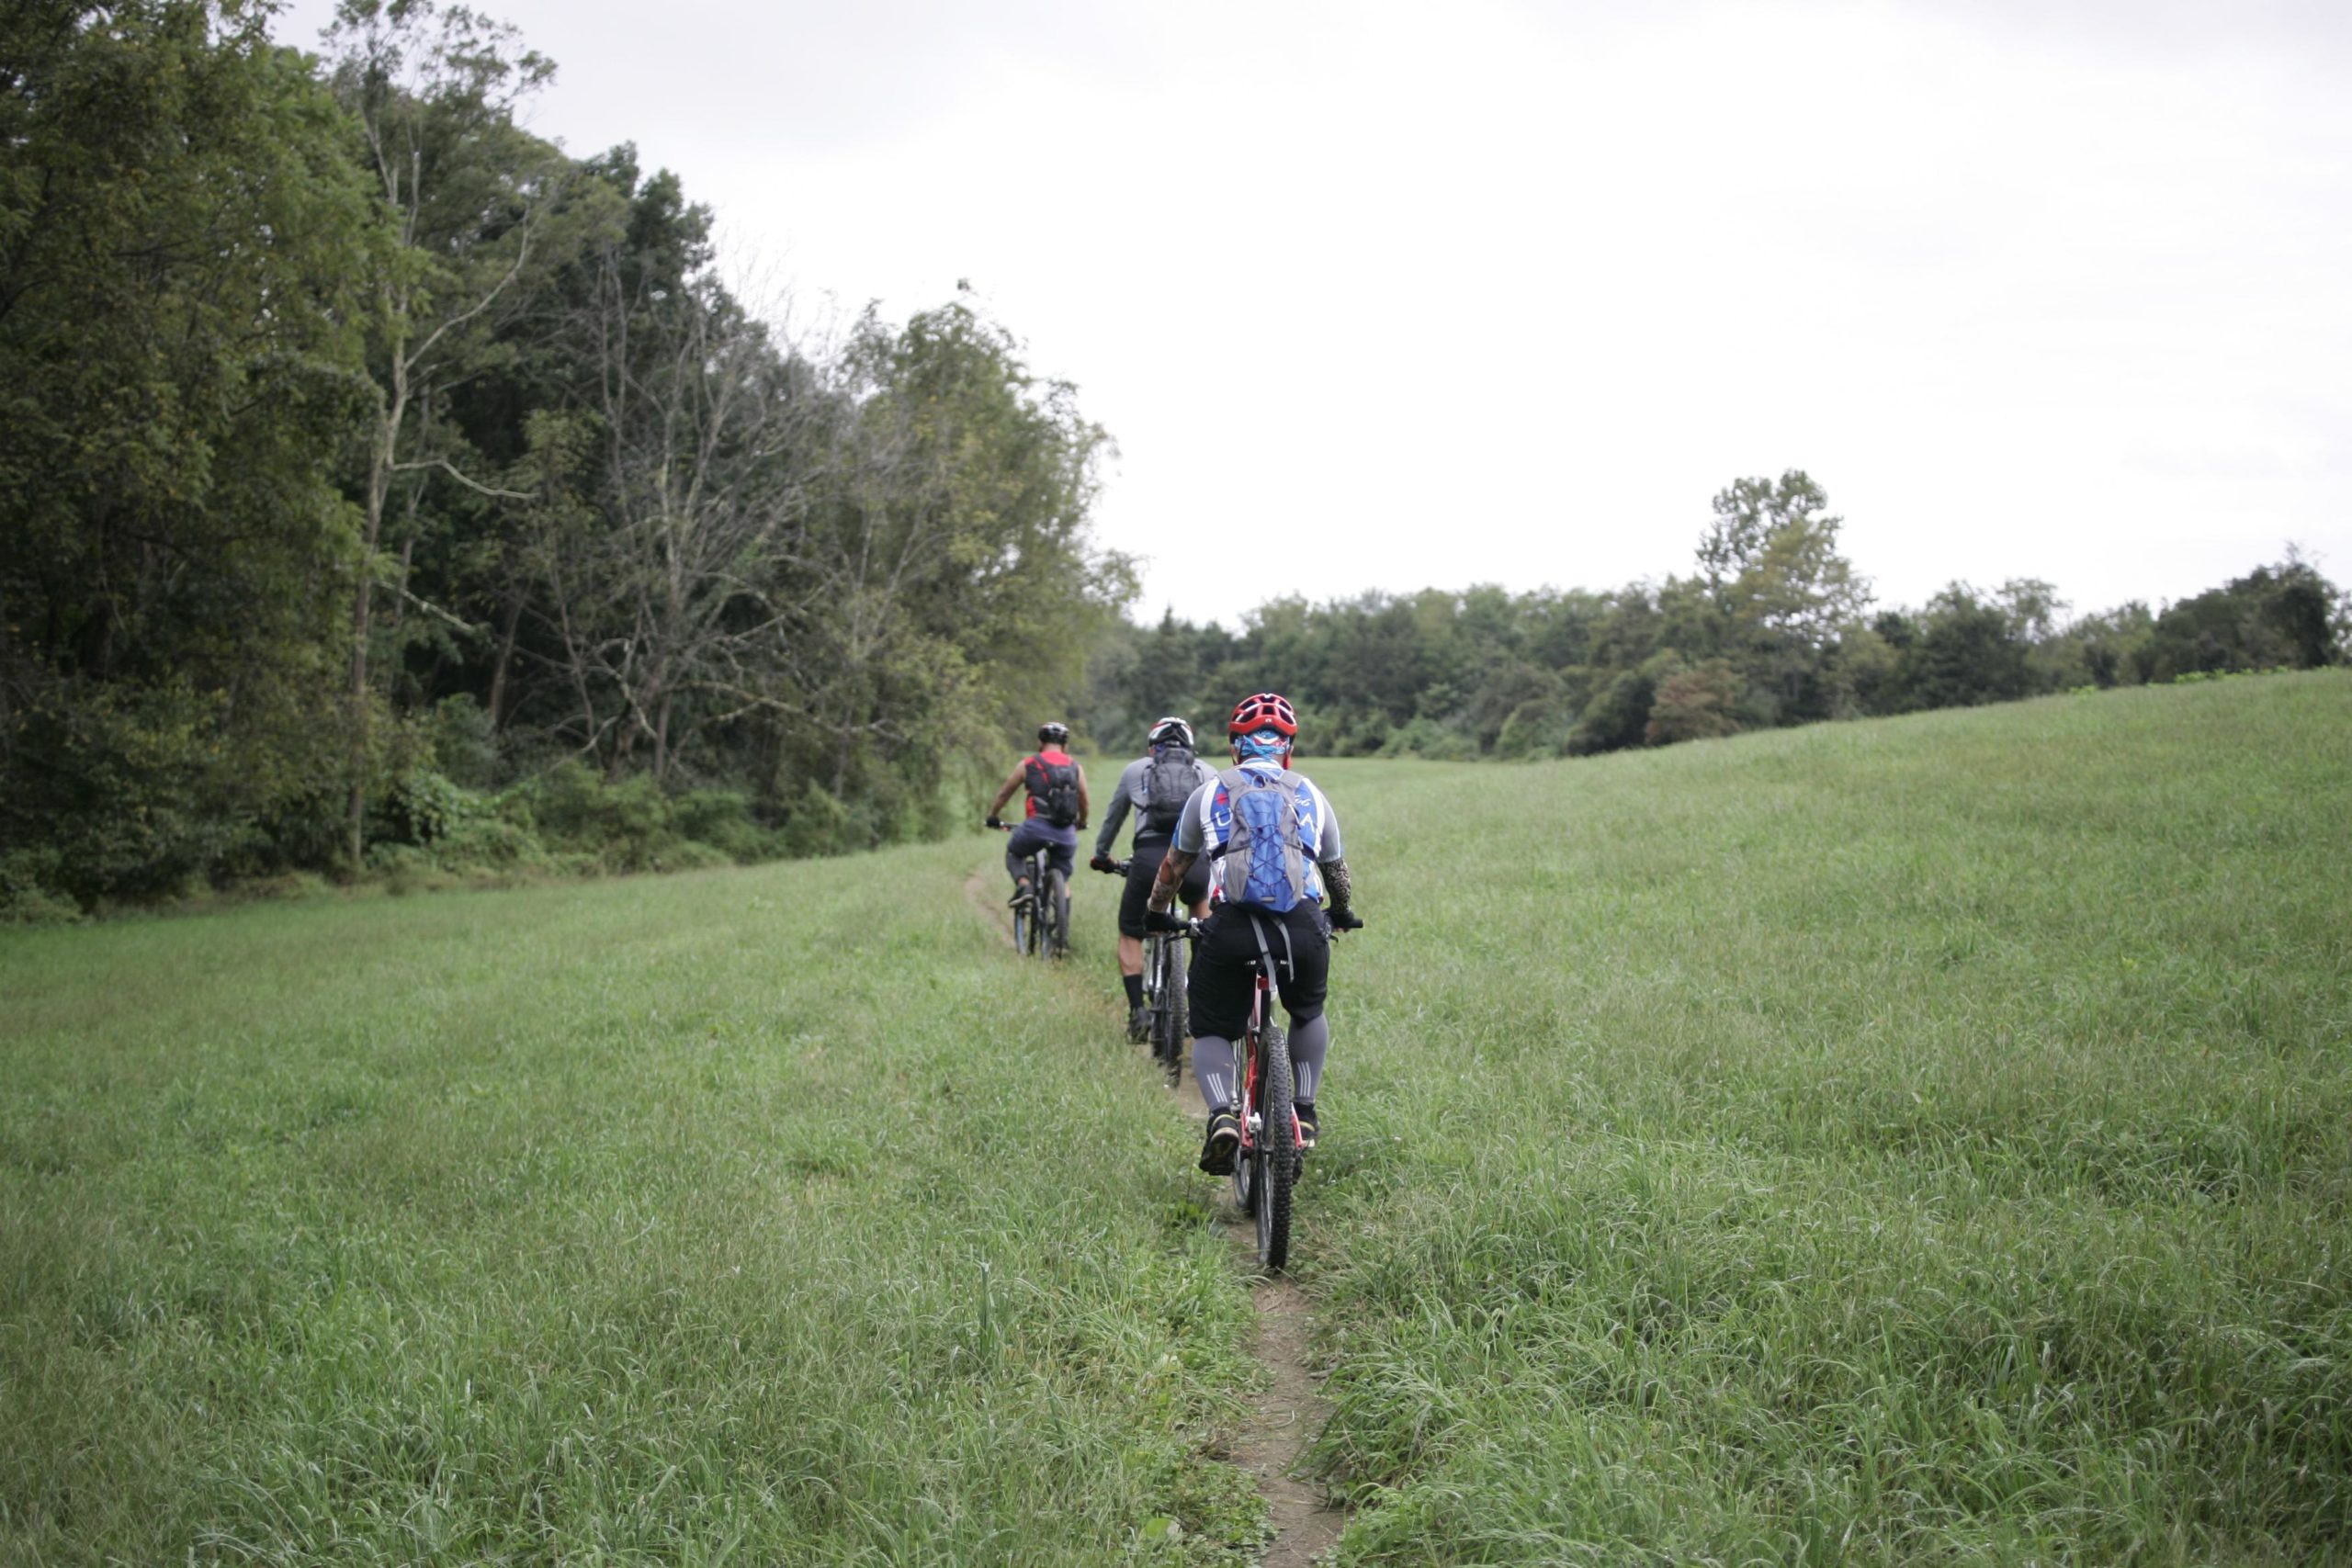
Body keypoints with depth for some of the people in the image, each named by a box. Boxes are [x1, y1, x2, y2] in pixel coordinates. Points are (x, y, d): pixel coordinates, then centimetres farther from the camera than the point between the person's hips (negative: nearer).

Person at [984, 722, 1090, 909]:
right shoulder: (1075, 767, 15)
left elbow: (1003, 795, 19)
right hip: (1067, 833, 2)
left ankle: (1023, 885, -2)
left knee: (1014, 853, 26)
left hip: (1037, 826, -2)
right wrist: (1081, 823, 41)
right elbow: (1084, 802, 21)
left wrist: (992, 817, 35)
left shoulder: (1028, 764, 10)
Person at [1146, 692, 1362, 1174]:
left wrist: (1157, 912, 45)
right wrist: (1345, 914, 52)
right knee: (1309, 1014, 30)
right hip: (1303, 930, 1)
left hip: (1231, 928, -1)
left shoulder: (1210, 793, 17)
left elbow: (1174, 865, 27)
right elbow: (1336, 869, 32)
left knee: (1211, 1031, 13)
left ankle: (1221, 1115, -11)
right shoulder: (1311, 797, 19)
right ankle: (1305, 1112, 25)